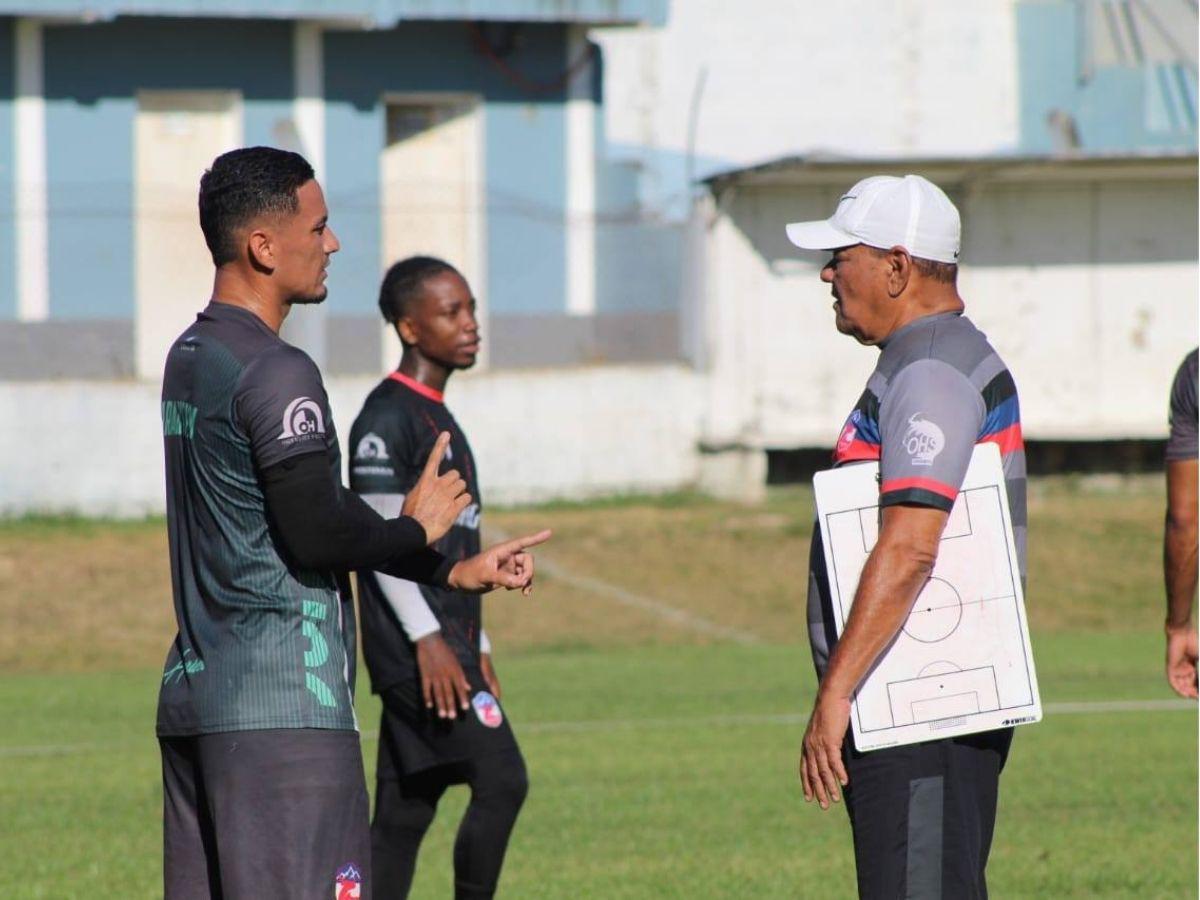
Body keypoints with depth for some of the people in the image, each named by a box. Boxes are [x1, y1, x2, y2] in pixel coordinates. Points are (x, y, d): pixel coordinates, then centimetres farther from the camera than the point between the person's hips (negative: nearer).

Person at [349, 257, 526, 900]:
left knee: (403, 814, 8)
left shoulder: (437, 418, 19)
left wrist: (477, 648, 22)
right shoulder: (386, 419, -10)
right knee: (501, 779, -15)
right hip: (416, 653, -9)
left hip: (447, 649, 9)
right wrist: (428, 640, -20)